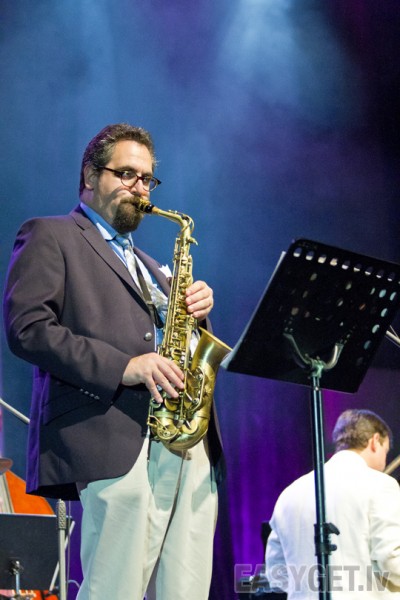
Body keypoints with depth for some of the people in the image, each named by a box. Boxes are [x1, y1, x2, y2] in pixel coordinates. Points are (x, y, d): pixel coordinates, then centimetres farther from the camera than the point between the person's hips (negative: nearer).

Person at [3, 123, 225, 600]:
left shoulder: (149, 266, 31)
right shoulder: (49, 238, 8)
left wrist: (196, 313, 6)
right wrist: (124, 366, -17)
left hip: (190, 449, 7)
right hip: (116, 445, -7)